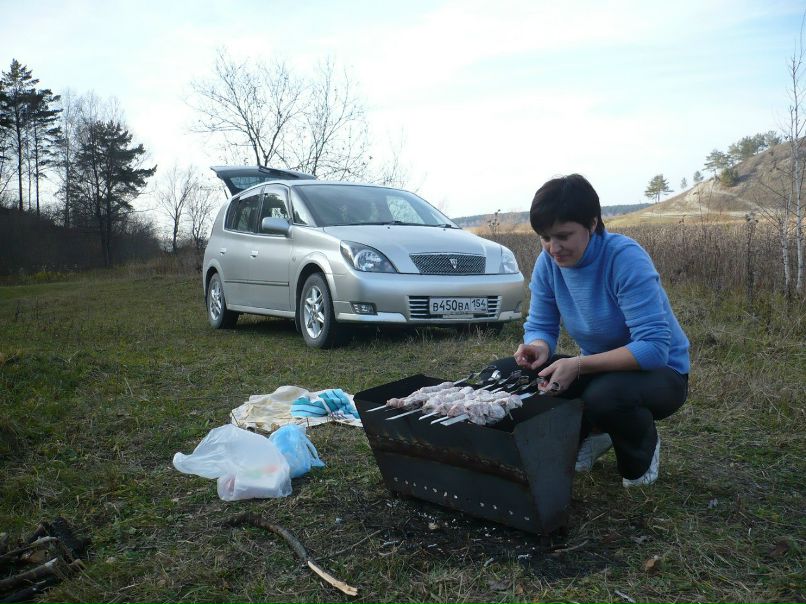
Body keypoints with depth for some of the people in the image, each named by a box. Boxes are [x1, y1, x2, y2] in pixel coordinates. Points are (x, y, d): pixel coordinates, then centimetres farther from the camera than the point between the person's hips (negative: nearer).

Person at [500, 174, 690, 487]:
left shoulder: (626, 258, -27)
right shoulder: (547, 262, -10)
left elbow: (654, 348, -32)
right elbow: (540, 326, -4)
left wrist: (579, 365, -40)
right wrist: (539, 347, -28)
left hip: (660, 371, -5)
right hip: (600, 368, 5)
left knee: (605, 395, -39)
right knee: (514, 373, -14)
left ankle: (643, 452, 0)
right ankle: (587, 435, 11)